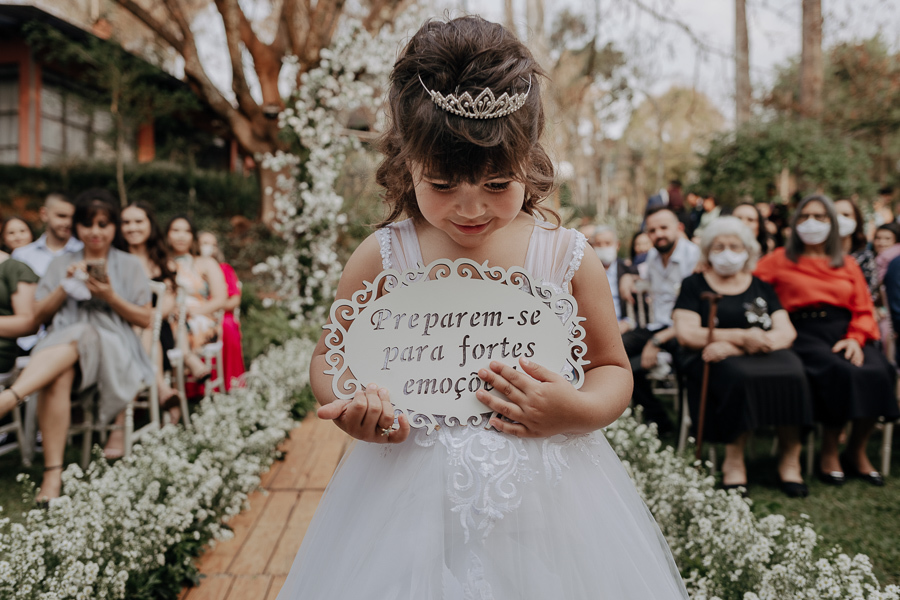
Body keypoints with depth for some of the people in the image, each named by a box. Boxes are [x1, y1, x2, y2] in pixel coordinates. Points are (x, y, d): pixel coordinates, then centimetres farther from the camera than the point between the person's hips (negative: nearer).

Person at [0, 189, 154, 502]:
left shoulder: (129, 265, 14)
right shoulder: (61, 264, 21)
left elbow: (145, 319, 8)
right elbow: (39, 316, 15)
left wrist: (110, 297, -7)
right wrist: (66, 286, -1)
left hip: (114, 348, -1)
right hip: (61, 344, 2)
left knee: (80, 336, -38)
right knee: (58, 376, -36)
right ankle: (52, 474, -41)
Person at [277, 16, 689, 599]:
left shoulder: (568, 258, -6)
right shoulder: (382, 258, -6)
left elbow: (613, 368, 5)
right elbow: (329, 358, 6)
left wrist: (579, 410, -16)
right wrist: (348, 406, -16)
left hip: (542, 494, 1)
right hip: (414, 499, 0)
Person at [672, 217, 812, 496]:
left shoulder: (761, 287, 20)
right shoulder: (694, 285, 12)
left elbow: (786, 332, 6)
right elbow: (686, 334, -3)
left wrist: (732, 346, -13)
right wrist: (742, 336, -11)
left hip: (764, 355, 3)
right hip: (716, 359, -3)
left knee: (791, 374, -30)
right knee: (741, 377, -36)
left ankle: (790, 460, -19)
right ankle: (734, 461, -22)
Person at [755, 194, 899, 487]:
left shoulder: (848, 263, 23)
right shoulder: (780, 260, 16)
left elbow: (864, 311, 12)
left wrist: (856, 339, -5)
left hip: (845, 332, 3)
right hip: (805, 333, -3)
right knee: (842, 373, -32)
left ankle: (857, 451, -6)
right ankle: (829, 451, -12)